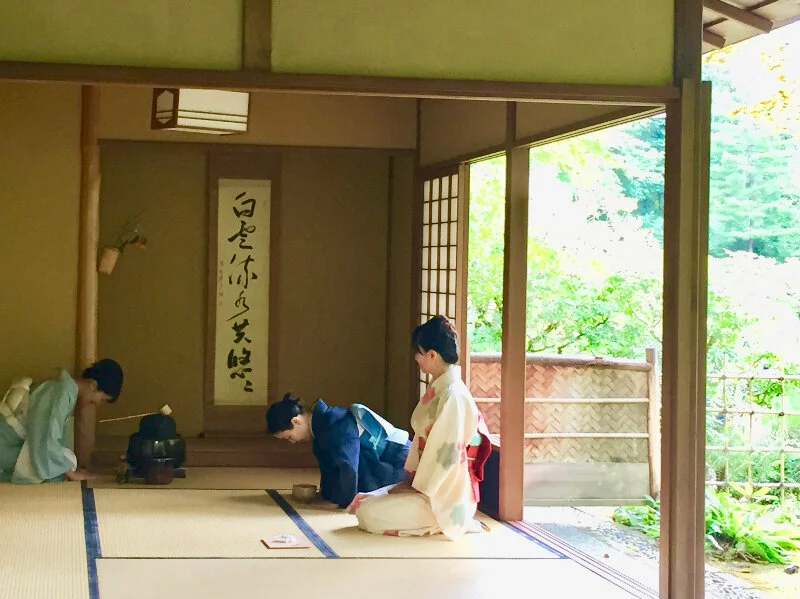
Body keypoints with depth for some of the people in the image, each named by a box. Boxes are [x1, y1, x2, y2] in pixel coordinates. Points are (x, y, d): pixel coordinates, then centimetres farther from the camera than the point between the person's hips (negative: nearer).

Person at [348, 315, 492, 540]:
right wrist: (413, 479, 7)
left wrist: (419, 487, -13)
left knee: (369, 513, -19)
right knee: (361, 502, 6)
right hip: (426, 483, 10)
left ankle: (437, 524, -6)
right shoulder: (437, 389, 11)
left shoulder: (452, 395, -19)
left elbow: (447, 454, -21)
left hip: (443, 495, -10)